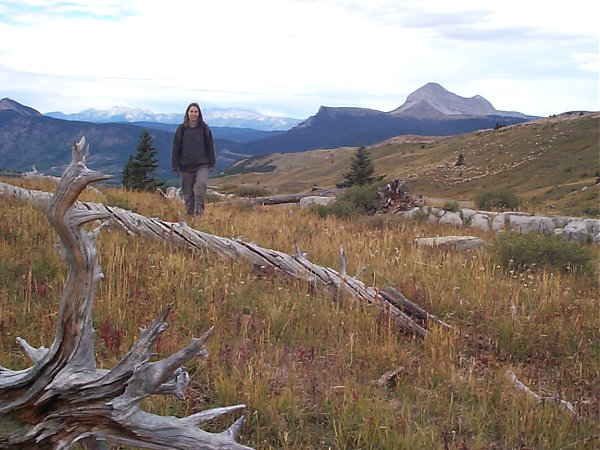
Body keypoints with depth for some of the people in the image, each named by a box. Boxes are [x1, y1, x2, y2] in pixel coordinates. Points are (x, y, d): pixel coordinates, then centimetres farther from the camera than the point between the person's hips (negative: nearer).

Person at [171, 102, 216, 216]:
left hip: (202, 165, -1)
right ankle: (190, 214, 15)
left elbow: (210, 146, 8)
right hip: (186, 166, 1)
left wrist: (211, 164, 4)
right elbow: (176, 147, 5)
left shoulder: (204, 128, 4)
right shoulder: (181, 129, 4)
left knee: (200, 185, -22)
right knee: (188, 192, 5)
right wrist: (175, 165, 1)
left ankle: (199, 212, -19)